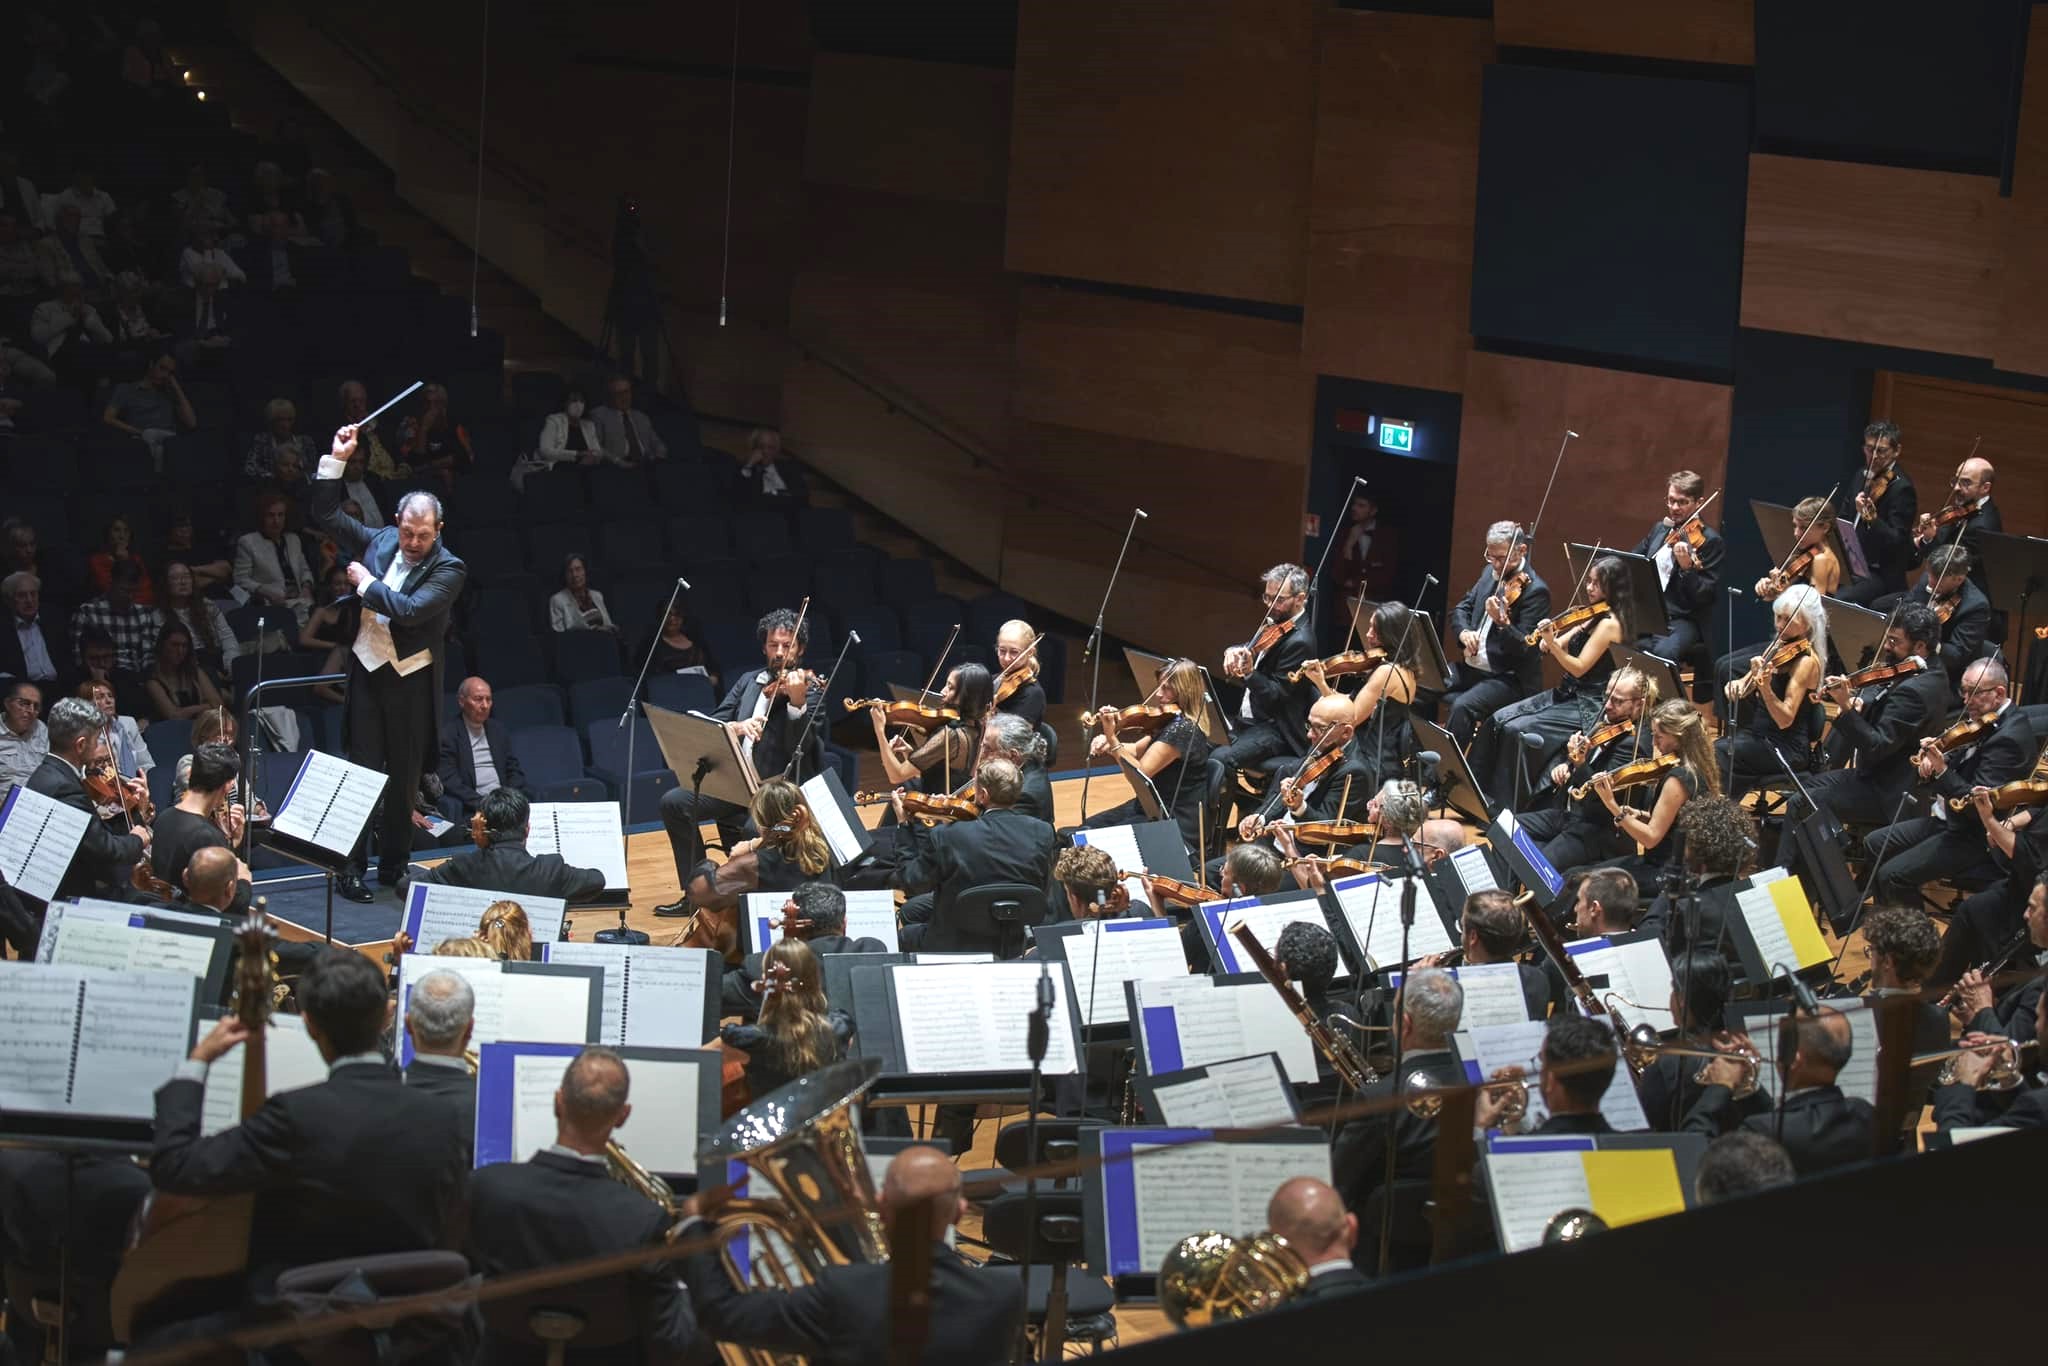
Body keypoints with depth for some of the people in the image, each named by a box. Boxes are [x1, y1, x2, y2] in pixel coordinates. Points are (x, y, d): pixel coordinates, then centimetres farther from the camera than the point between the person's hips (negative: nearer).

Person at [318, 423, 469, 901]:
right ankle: (351, 870, 5)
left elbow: (410, 610, -23)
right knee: (362, 770, 3)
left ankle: (393, 867, 20)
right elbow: (327, 516, 10)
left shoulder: (448, 570, -9)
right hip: (367, 670, 2)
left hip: (411, 680, -2)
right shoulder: (379, 542, 4)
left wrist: (366, 583, -13)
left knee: (404, 777, 7)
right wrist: (336, 461, 3)